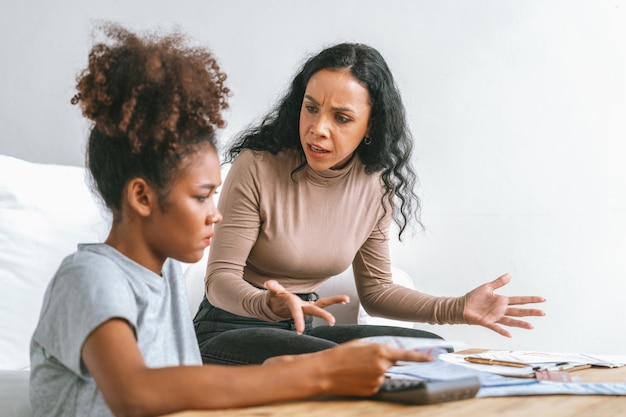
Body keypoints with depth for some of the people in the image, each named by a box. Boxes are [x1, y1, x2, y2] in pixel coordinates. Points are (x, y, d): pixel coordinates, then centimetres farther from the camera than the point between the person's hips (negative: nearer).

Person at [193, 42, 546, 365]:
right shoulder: (256, 167, -17)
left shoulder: (376, 186, -1)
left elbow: (375, 288, 10)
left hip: (301, 331, 5)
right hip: (230, 331, -5)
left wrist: (459, 308, -3)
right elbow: (220, 278, -17)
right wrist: (271, 305, -39)